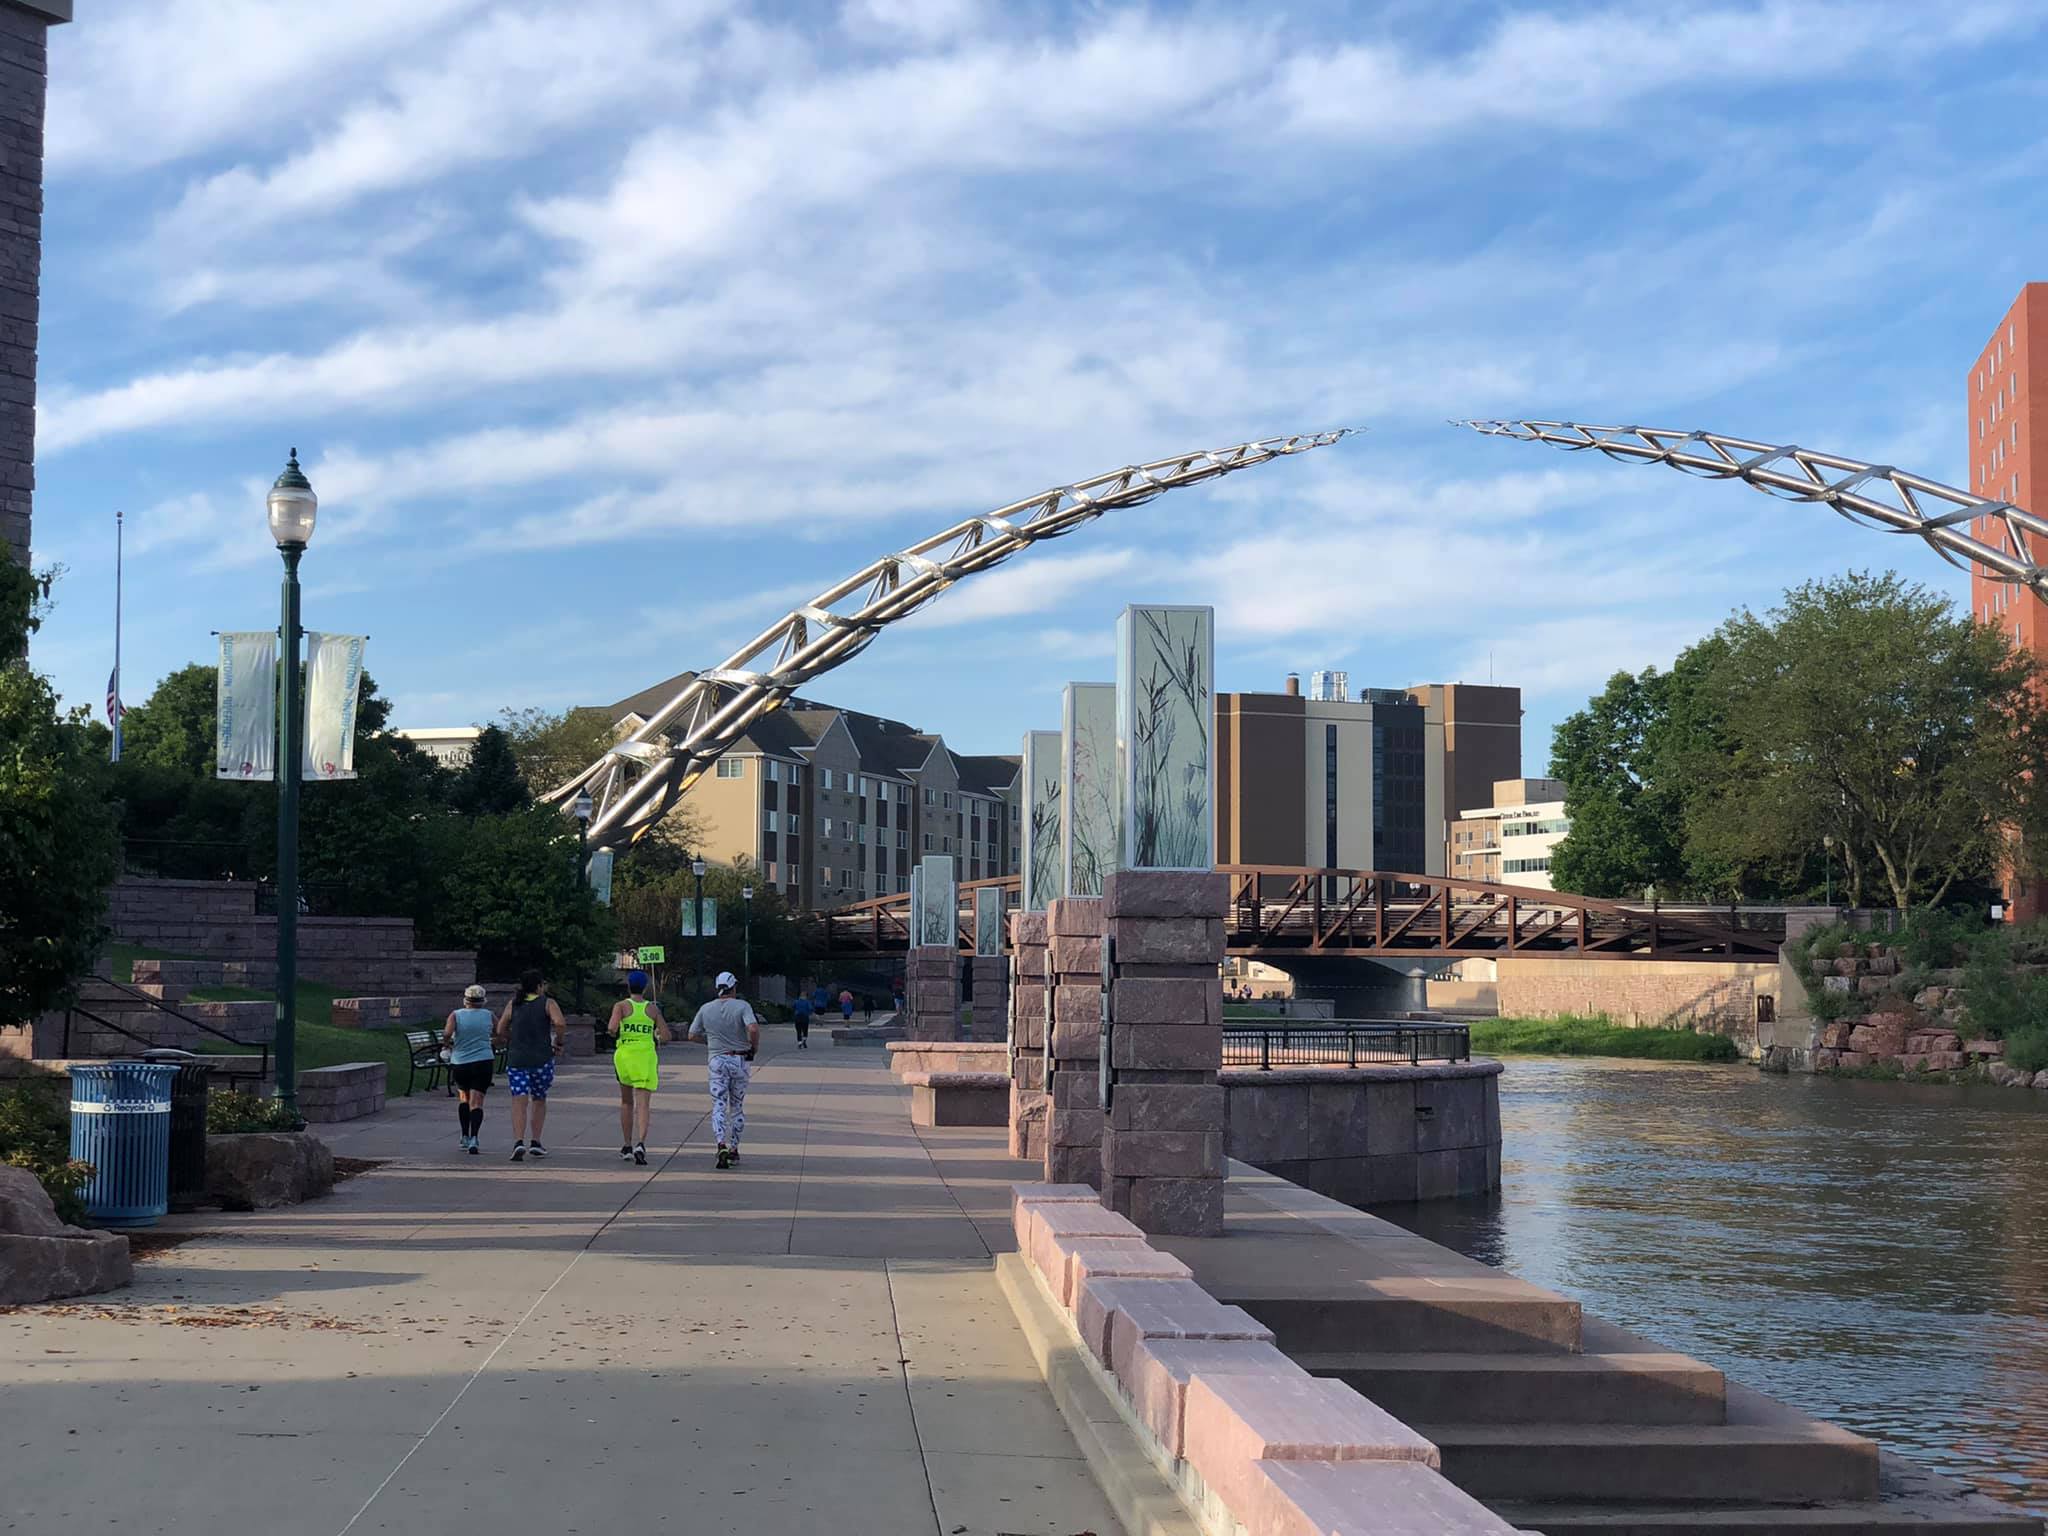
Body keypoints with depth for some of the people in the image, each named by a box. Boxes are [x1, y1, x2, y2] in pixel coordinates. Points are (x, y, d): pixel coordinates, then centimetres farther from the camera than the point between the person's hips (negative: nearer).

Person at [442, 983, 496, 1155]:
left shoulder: (456, 1015, -2)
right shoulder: (488, 1015, 4)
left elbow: (447, 1034, -16)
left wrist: (447, 1044, 5)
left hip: (460, 1064, 1)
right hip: (483, 1062, -1)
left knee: (464, 1097, 22)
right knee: (476, 1102, -4)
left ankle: (465, 1137, 22)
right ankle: (473, 1138, -23)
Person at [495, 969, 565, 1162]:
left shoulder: (513, 1005, 8)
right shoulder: (547, 1003, -1)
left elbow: (501, 1031, 7)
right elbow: (560, 1023, -17)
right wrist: (558, 1043, -2)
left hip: (515, 1059, 1)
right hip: (542, 1059, -1)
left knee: (519, 1102, -4)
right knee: (539, 1100, 17)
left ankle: (519, 1142, -22)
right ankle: (536, 1142, 16)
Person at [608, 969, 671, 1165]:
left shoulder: (621, 1006, -1)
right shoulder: (653, 1009, 5)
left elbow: (612, 1029, -17)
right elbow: (665, 1037, 3)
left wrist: (612, 1033, 5)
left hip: (624, 1054, 0)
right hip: (647, 1056, 0)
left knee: (626, 1101, 19)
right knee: (643, 1104, -7)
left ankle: (627, 1146, 23)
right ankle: (640, 1143, -29)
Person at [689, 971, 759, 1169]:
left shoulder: (706, 1009, 2)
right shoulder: (742, 1006, -8)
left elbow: (692, 1035, 7)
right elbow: (753, 1028, -23)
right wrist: (755, 1047, -5)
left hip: (717, 1060, 1)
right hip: (739, 1060, -1)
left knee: (718, 1106, -2)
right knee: (737, 1107, 13)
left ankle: (722, 1144, -24)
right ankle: (734, 1148, 15)